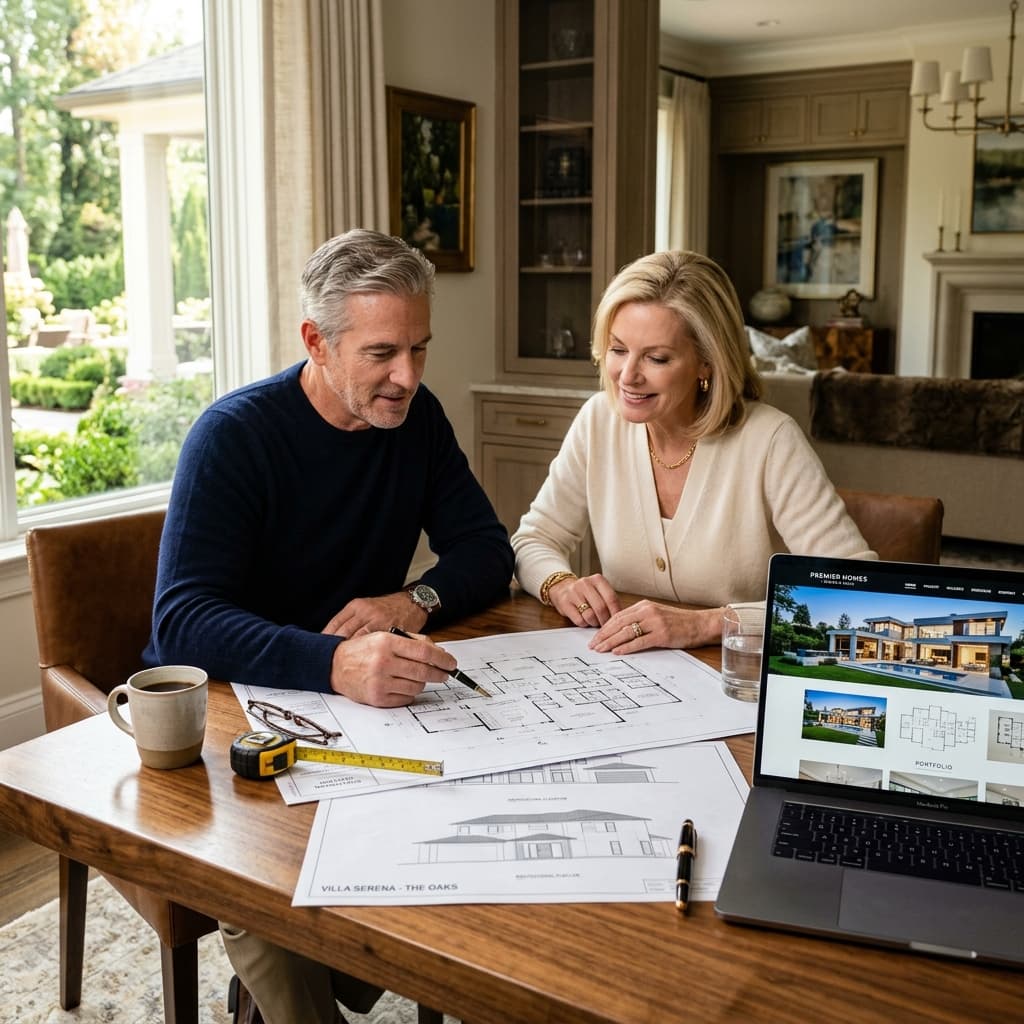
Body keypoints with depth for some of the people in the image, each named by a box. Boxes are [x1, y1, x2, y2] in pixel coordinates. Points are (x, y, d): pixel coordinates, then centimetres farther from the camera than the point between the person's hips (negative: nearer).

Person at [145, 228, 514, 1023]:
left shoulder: (416, 418, 0)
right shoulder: (235, 435, -17)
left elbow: (487, 551, 2)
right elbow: (183, 623, -27)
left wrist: (418, 600, -21)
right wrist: (335, 664, -45)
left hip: (356, 700, 5)